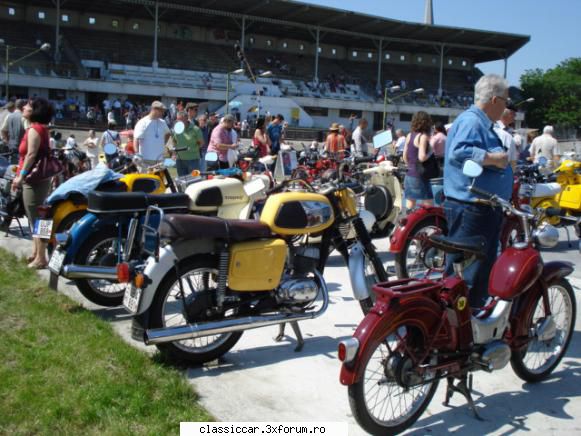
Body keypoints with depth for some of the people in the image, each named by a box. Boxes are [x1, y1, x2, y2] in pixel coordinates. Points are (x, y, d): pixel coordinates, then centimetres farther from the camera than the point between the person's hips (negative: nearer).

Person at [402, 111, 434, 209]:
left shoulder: (409, 136, 8)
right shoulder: (423, 136, -12)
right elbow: (422, 157, -22)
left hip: (409, 175, 7)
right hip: (419, 176, -7)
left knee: (410, 204, 10)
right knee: (428, 205, -1)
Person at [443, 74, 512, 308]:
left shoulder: (483, 124, 19)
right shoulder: (470, 121, -14)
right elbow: (458, 152, -31)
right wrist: (494, 158, -24)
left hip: (486, 209, 11)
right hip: (470, 210, -11)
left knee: (483, 270, 19)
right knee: (464, 273, -7)